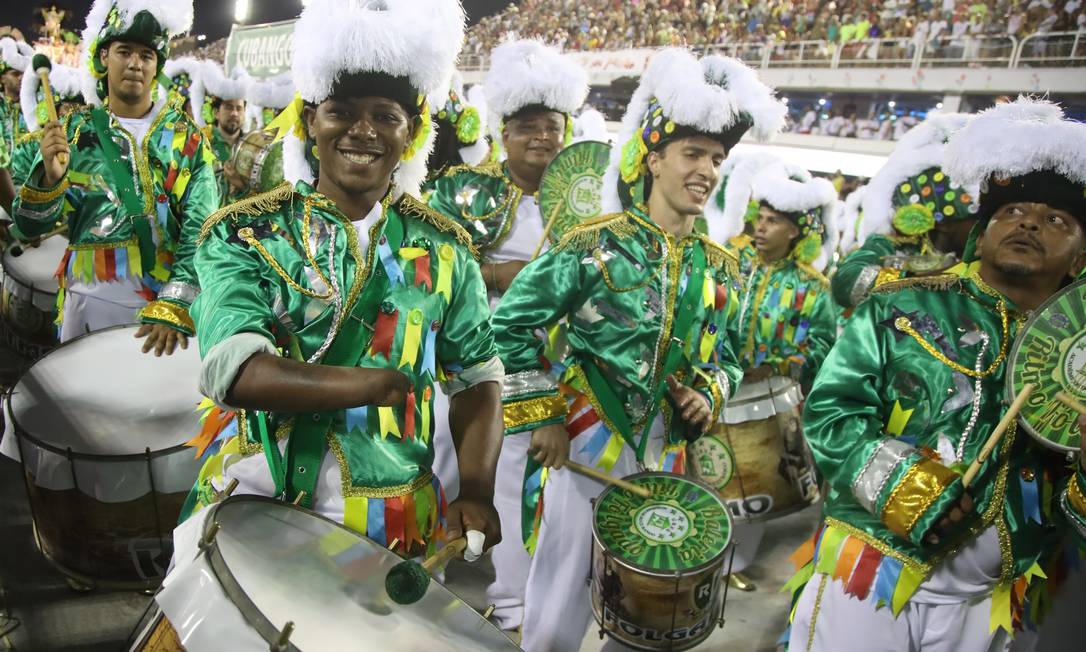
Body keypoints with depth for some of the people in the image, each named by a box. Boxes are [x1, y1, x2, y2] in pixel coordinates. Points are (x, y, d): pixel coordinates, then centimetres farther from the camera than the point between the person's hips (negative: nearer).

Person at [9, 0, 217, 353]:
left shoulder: (186, 136, 0)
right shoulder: (73, 131, 5)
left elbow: (200, 227, -11)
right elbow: (30, 225, 3)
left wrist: (175, 306, -23)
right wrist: (50, 177, -18)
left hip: (170, 302, -1)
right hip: (88, 302, 2)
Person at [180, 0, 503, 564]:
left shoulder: (441, 246, 1)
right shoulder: (243, 234, -7)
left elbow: (475, 378, 3)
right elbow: (233, 373, -21)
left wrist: (476, 493, -9)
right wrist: (383, 384, -27)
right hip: (253, 508, -2)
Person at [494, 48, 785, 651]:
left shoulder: (718, 268, 4)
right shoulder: (596, 244, -11)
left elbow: (725, 354, 18)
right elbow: (512, 323, -10)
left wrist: (710, 396, -2)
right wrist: (540, 417, -11)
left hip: (668, 454, 5)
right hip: (588, 443, -4)